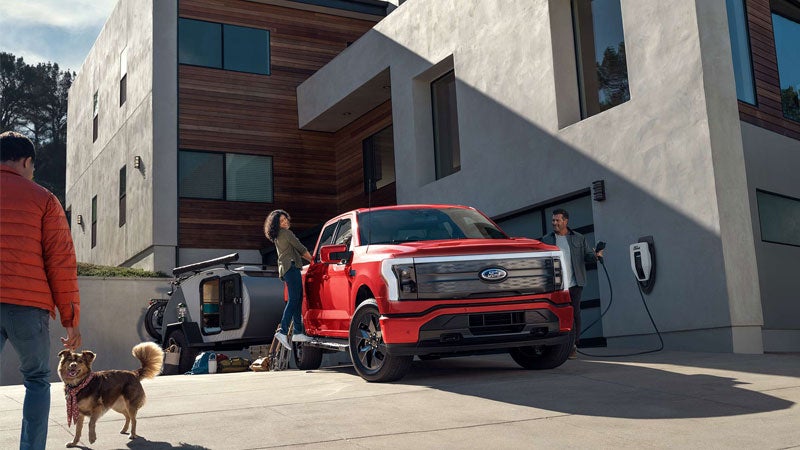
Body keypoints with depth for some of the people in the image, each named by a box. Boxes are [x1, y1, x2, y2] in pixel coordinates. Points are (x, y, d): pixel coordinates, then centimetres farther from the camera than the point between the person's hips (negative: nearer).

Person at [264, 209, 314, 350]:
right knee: (294, 300, -16)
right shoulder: (286, 233, -6)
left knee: (298, 299, 8)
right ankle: (283, 332, -25)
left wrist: (307, 258, 25)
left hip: (285, 268, 10)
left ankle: (298, 332, 5)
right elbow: (301, 248, -1)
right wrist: (312, 259, 13)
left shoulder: (278, 237, 23)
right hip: (291, 266, -10)